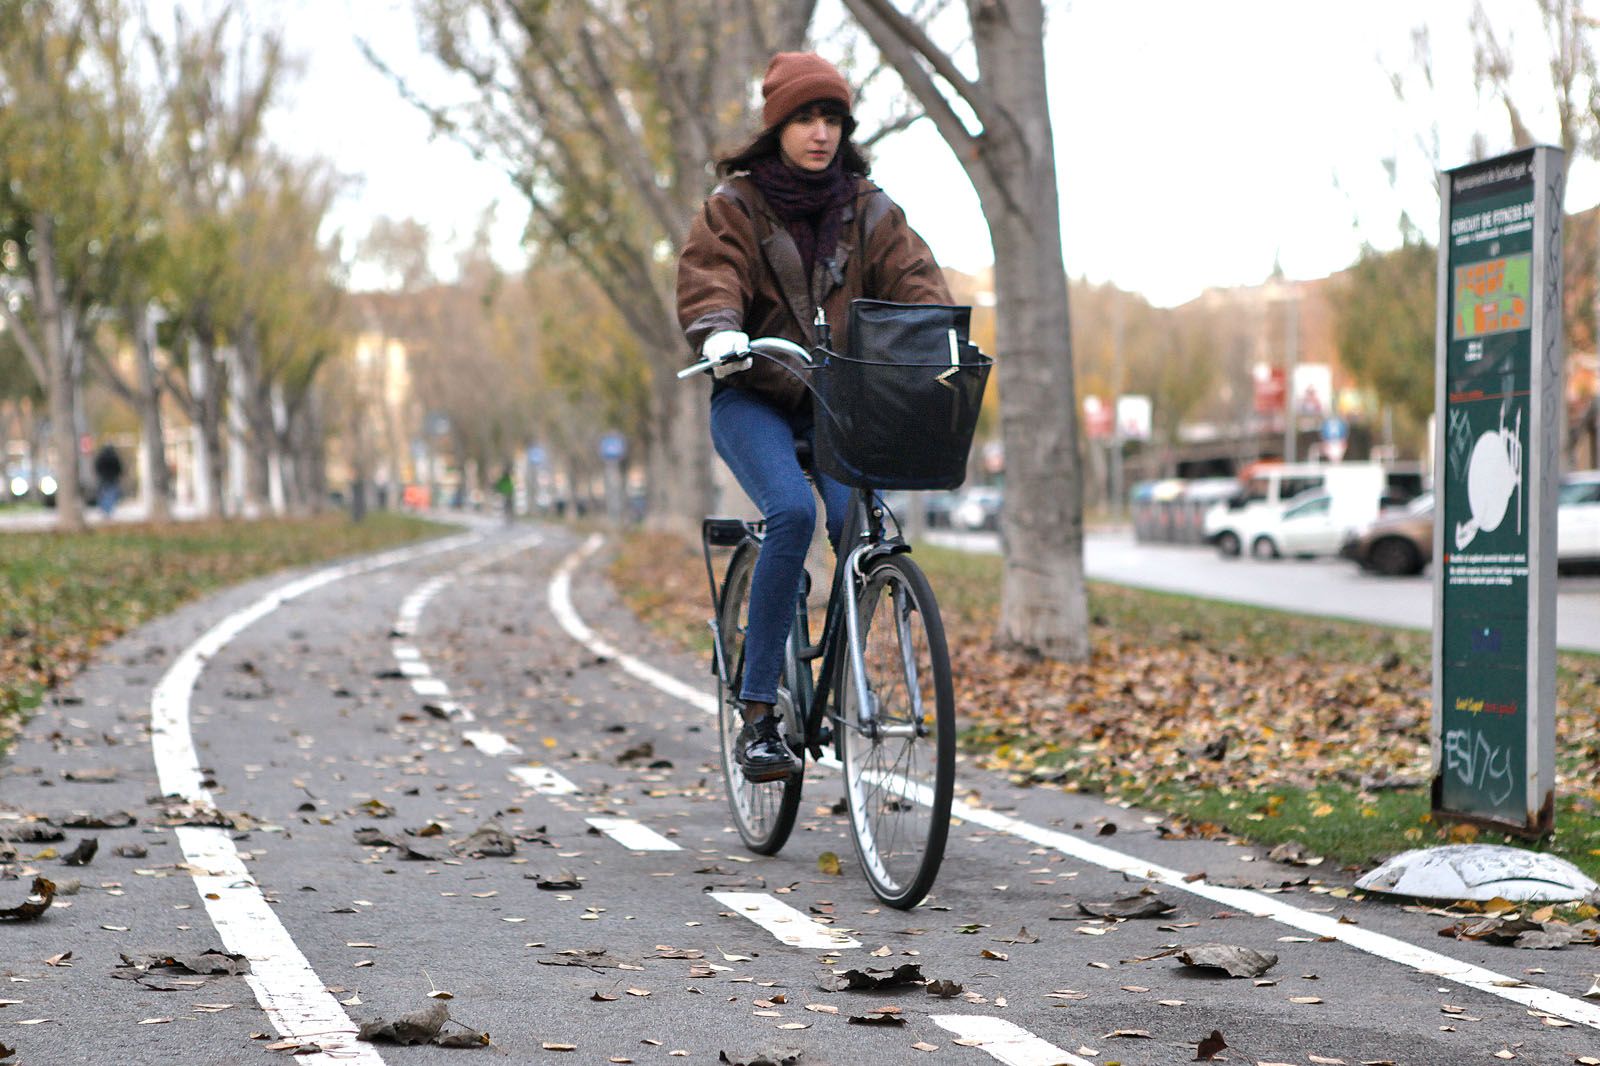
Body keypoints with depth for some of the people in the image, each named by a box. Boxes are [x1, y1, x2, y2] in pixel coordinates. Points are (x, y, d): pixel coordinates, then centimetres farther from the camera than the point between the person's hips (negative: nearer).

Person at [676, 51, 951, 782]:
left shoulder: (866, 210, 6)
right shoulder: (735, 206, -1)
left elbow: (913, 280, -5)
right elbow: (706, 282, -16)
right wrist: (720, 332, -38)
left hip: (838, 398, 3)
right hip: (752, 398, -3)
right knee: (792, 513, -29)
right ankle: (757, 716, -24)